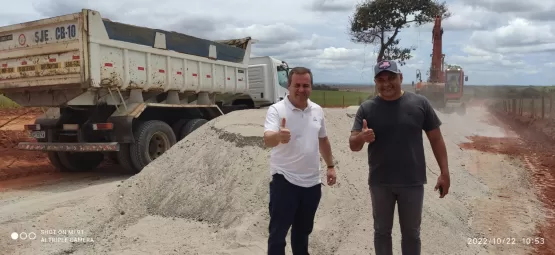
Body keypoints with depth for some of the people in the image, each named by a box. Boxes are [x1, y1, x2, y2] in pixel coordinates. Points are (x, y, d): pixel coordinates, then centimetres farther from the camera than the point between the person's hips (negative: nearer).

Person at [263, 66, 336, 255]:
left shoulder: (317, 110, 5)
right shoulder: (276, 110, -14)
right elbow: (267, 140, -31)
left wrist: (330, 166, 18)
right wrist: (278, 136, -53)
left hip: (312, 182, 5)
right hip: (285, 181, -5)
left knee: (303, 230, 22)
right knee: (278, 232, 3)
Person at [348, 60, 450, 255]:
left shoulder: (419, 104, -5)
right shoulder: (366, 108, -5)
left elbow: (436, 139, 1)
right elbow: (353, 145, -8)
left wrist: (444, 172, -2)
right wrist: (362, 137, -31)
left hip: (413, 182, 0)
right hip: (380, 183, 0)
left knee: (411, 233, 16)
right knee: (382, 231, 16)